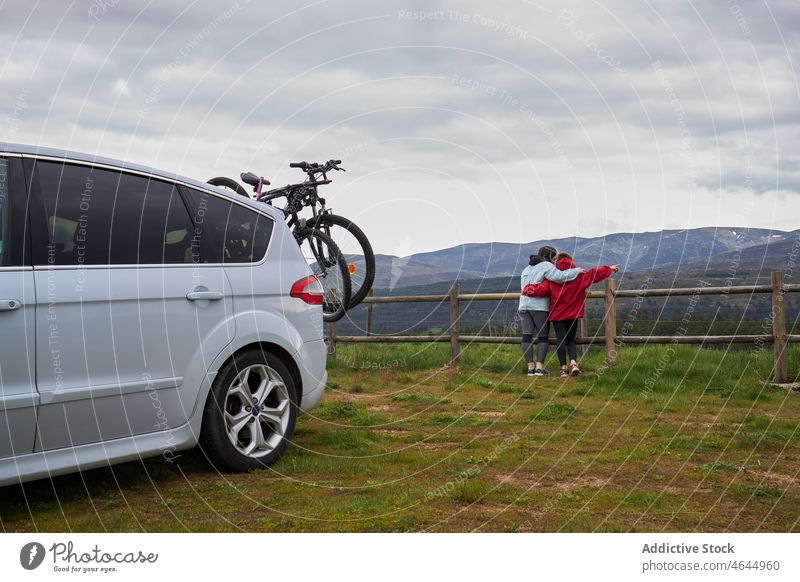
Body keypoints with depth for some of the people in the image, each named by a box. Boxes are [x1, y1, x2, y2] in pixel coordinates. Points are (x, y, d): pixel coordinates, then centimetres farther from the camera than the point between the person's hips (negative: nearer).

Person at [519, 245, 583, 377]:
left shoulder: (527, 269, 24)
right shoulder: (546, 266, -4)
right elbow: (559, 276, -19)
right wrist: (576, 271, -10)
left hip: (524, 306, 7)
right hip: (540, 307, -7)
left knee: (527, 336, 2)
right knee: (543, 337, 3)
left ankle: (530, 367, 0)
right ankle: (539, 367, -3)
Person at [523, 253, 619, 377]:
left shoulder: (551, 279, -4)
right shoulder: (579, 276, 1)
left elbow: (539, 289, -12)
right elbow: (596, 274, 5)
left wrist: (526, 289, 3)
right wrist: (610, 269, 19)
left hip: (557, 314, -1)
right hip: (573, 314, 2)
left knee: (560, 339, 1)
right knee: (571, 340, 12)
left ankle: (563, 367, -5)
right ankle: (573, 362, -11)